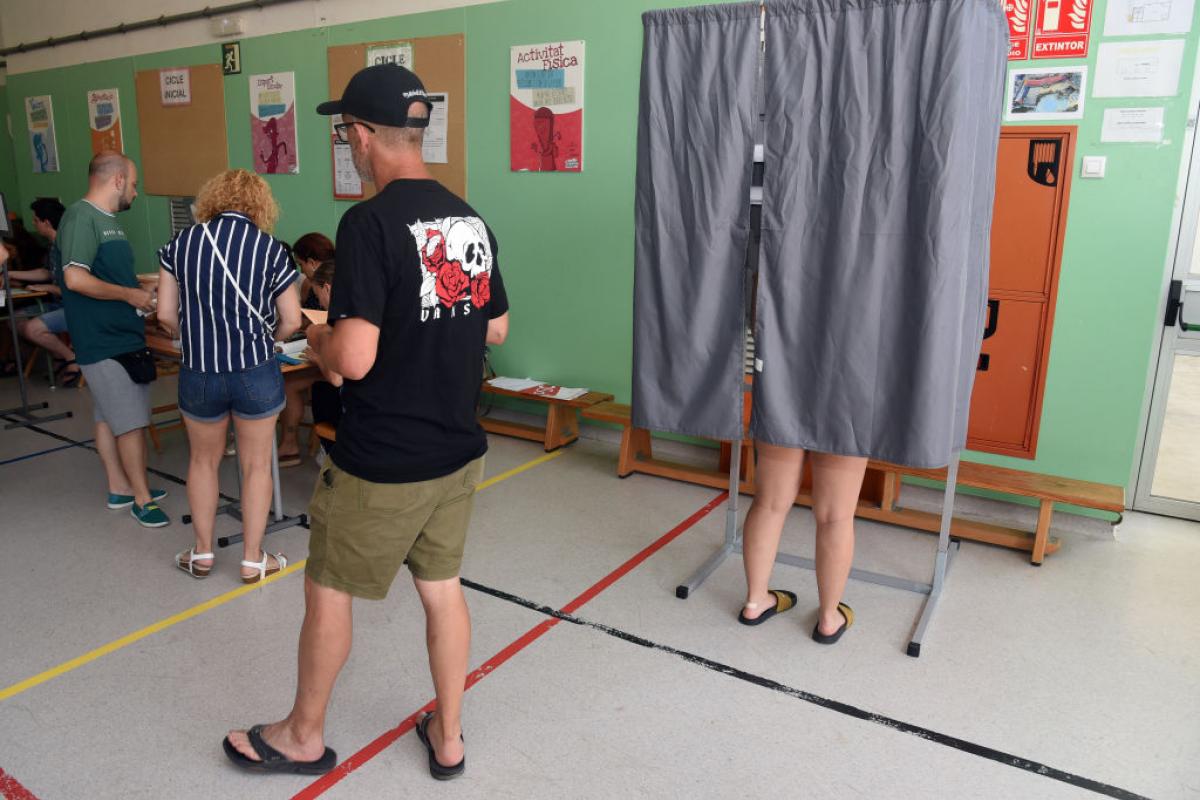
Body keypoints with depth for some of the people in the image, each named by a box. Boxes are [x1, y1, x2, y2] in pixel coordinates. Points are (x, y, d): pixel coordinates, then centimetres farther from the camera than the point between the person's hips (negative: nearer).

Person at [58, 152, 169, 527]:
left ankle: (120, 488, 26)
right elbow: (76, 279, -24)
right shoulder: (81, 217, -16)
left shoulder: (108, 220, 14)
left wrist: (142, 286, 10)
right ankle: (142, 498, 6)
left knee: (109, 417, 16)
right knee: (131, 422, -4)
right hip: (104, 342, -9)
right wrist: (129, 295, -16)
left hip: (122, 336, 9)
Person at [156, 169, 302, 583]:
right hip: (256, 373, -2)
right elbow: (291, 322, -5)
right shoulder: (271, 249, -6)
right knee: (256, 465, 12)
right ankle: (252, 559, 22)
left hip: (199, 373, 2)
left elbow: (166, 315, -1)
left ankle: (202, 553, 32)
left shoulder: (182, 242, -1)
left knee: (204, 460, 21)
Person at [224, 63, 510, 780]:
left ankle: (304, 737, 36)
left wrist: (320, 337, -4)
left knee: (329, 593, 14)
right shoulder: (472, 220, 3)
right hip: (460, 451, 7)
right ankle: (449, 737, 34)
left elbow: (354, 359, -24)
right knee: (443, 586, 19)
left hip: (382, 465, -6)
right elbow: (497, 328, 13)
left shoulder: (371, 223, -19)